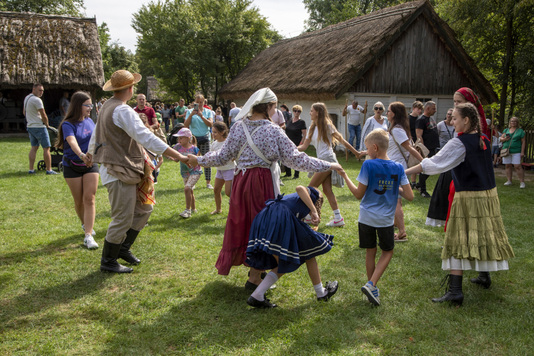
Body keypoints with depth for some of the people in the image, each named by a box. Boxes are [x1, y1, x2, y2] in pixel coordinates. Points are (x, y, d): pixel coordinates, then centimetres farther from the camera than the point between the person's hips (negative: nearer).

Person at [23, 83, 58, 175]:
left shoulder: (26, 98, 12)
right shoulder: (37, 100, -18)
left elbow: (24, 112, 23)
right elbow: (44, 116, -17)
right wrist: (47, 125, -1)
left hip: (30, 126, 9)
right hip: (39, 127, -9)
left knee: (34, 147, 13)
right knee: (46, 148, -3)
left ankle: (31, 169, 11)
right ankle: (49, 170, -2)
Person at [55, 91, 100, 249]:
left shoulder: (89, 121, 2)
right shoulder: (68, 124, -14)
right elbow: (72, 141, -34)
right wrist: (82, 155, -51)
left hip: (91, 165, 3)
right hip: (72, 167, -3)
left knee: (89, 199, -7)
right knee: (79, 201, 8)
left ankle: (88, 235, -10)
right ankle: (85, 224, 36)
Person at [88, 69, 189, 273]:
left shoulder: (107, 107, 14)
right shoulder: (122, 111, -19)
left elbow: (95, 135, 29)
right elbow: (146, 138, -28)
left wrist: (90, 154, 49)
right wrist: (177, 156, -29)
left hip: (126, 172, 10)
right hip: (119, 173, -10)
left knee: (143, 209, 15)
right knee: (123, 218, -2)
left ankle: (123, 248, 27)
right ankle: (108, 262, 13)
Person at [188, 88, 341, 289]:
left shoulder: (238, 127, 1)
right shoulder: (273, 131, -11)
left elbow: (223, 157, 2)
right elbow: (295, 159, -11)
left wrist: (199, 160, 20)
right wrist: (327, 166, -6)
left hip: (241, 181, 5)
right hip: (263, 182, -5)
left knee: (242, 224, 18)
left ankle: (255, 267, 35)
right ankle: (254, 278, 14)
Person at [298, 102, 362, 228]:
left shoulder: (327, 125, -9)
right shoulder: (313, 128, 14)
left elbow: (341, 140, -7)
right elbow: (304, 146, 10)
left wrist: (356, 152, -3)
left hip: (327, 160, -8)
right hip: (321, 161, 8)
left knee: (311, 188, -6)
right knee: (327, 190, 4)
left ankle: (309, 216, 4)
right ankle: (338, 218, 7)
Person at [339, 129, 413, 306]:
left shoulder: (368, 165, -13)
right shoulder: (398, 168, -5)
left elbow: (359, 194, -8)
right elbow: (410, 196, -6)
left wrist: (345, 177, 1)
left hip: (366, 217, -1)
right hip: (386, 219, 1)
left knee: (370, 252, 15)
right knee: (388, 252, 18)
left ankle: (373, 290, 25)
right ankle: (371, 284, 1)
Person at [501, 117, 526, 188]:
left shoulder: (520, 131, 3)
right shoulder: (506, 130, 13)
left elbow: (523, 142, -1)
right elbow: (501, 139, 14)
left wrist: (522, 152, -9)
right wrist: (504, 139, -10)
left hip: (516, 152, -4)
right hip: (506, 150, 4)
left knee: (517, 166, -10)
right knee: (508, 166, 5)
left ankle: (522, 182, -6)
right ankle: (509, 181, 13)